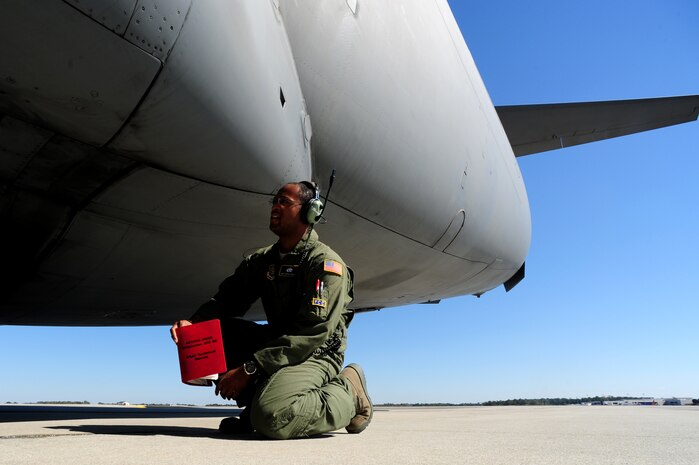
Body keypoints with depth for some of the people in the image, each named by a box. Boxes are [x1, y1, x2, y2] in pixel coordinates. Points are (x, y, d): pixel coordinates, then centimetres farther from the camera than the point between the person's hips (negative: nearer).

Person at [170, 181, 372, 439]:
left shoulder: (325, 263, -15)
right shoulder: (261, 260, 9)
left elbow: (312, 334, -23)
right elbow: (227, 298, 5)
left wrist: (249, 368, -27)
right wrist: (193, 322, -17)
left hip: (316, 354, -7)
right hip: (277, 343, 7)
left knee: (271, 418, -32)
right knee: (212, 329, -8)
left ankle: (347, 394, -5)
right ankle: (254, 402, 1)